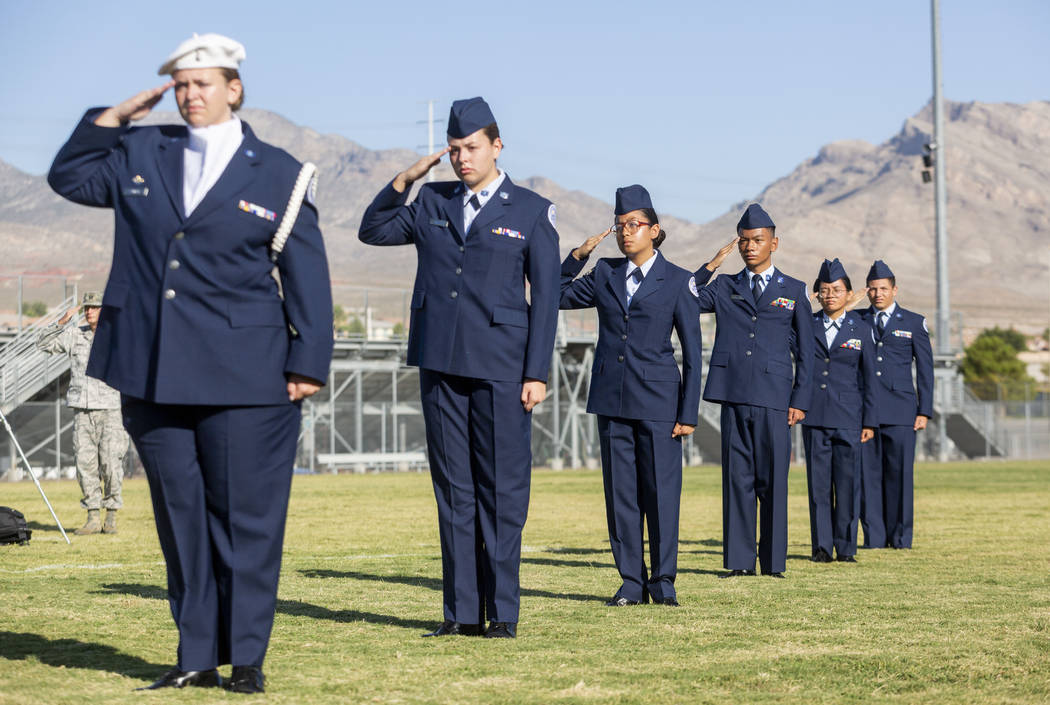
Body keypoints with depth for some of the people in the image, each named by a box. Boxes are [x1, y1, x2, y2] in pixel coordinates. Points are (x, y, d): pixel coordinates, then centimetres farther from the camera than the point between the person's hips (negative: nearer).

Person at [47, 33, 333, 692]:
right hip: (153, 372, 3)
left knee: (246, 515, -2)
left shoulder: (277, 173, 4)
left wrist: (309, 363, -4)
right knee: (180, 515, 7)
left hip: (244, 375, -3)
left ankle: (247, 658, 6)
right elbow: (69, 177, 22)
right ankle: (197, 655, 15)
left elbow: (307, 275, 3)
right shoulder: (142, 153, 12)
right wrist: (115, 115, 10)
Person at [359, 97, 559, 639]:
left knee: (502, 488, -3)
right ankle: (461, 612, 9)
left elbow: (545, 297, 0)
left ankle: (503, 611, 2)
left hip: (500, 367, -4)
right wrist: (404, 180, 6)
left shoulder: (532, 212, 2)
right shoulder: (432, 203, 13)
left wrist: (537, 373, -7)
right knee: (453, 488, 5)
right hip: (440, 364, 4)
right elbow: (373, 231, 19)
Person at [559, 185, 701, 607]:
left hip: (658, 400, -4)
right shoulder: (606, 275, 10)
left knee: (661, 490, -2)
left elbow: (692, 351, -1)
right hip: (611, 398, 4)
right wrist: (577, 256, 3)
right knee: (620, 492, 4)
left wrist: (688, 413, -6)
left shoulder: (677, 281, -1)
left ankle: (663, 582, 6)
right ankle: (631, 582, 11)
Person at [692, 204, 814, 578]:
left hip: (774, 399, -1)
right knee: (737, 478, 2)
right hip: (734, 397, 1)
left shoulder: (794, 291, 10)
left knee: (773, 480, -1)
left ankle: (774, 561, 4)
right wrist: (711, 265, -2)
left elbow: (805, 351, 9)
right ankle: (739, 560, 6)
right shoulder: (724, 288, 14)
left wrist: (800, 400, 1)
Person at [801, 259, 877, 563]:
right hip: (814, 415, 1)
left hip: (848, 416, -1)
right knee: (818, 482, 2)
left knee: (847, 482, -2)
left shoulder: (861, 329, 5)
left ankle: (846, 547, 6)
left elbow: (868, 378, 5)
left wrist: (869, 421, 2)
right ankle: (822, 546, 8)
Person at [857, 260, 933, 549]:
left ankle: (901, 539, 4)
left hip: (900, 411, -1)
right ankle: (874, 539, 4)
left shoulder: (914, 323, 10)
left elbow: (925, 370, 8)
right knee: (868, 476, -1)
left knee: (900, 476, -3)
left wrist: (925, 412, 2)